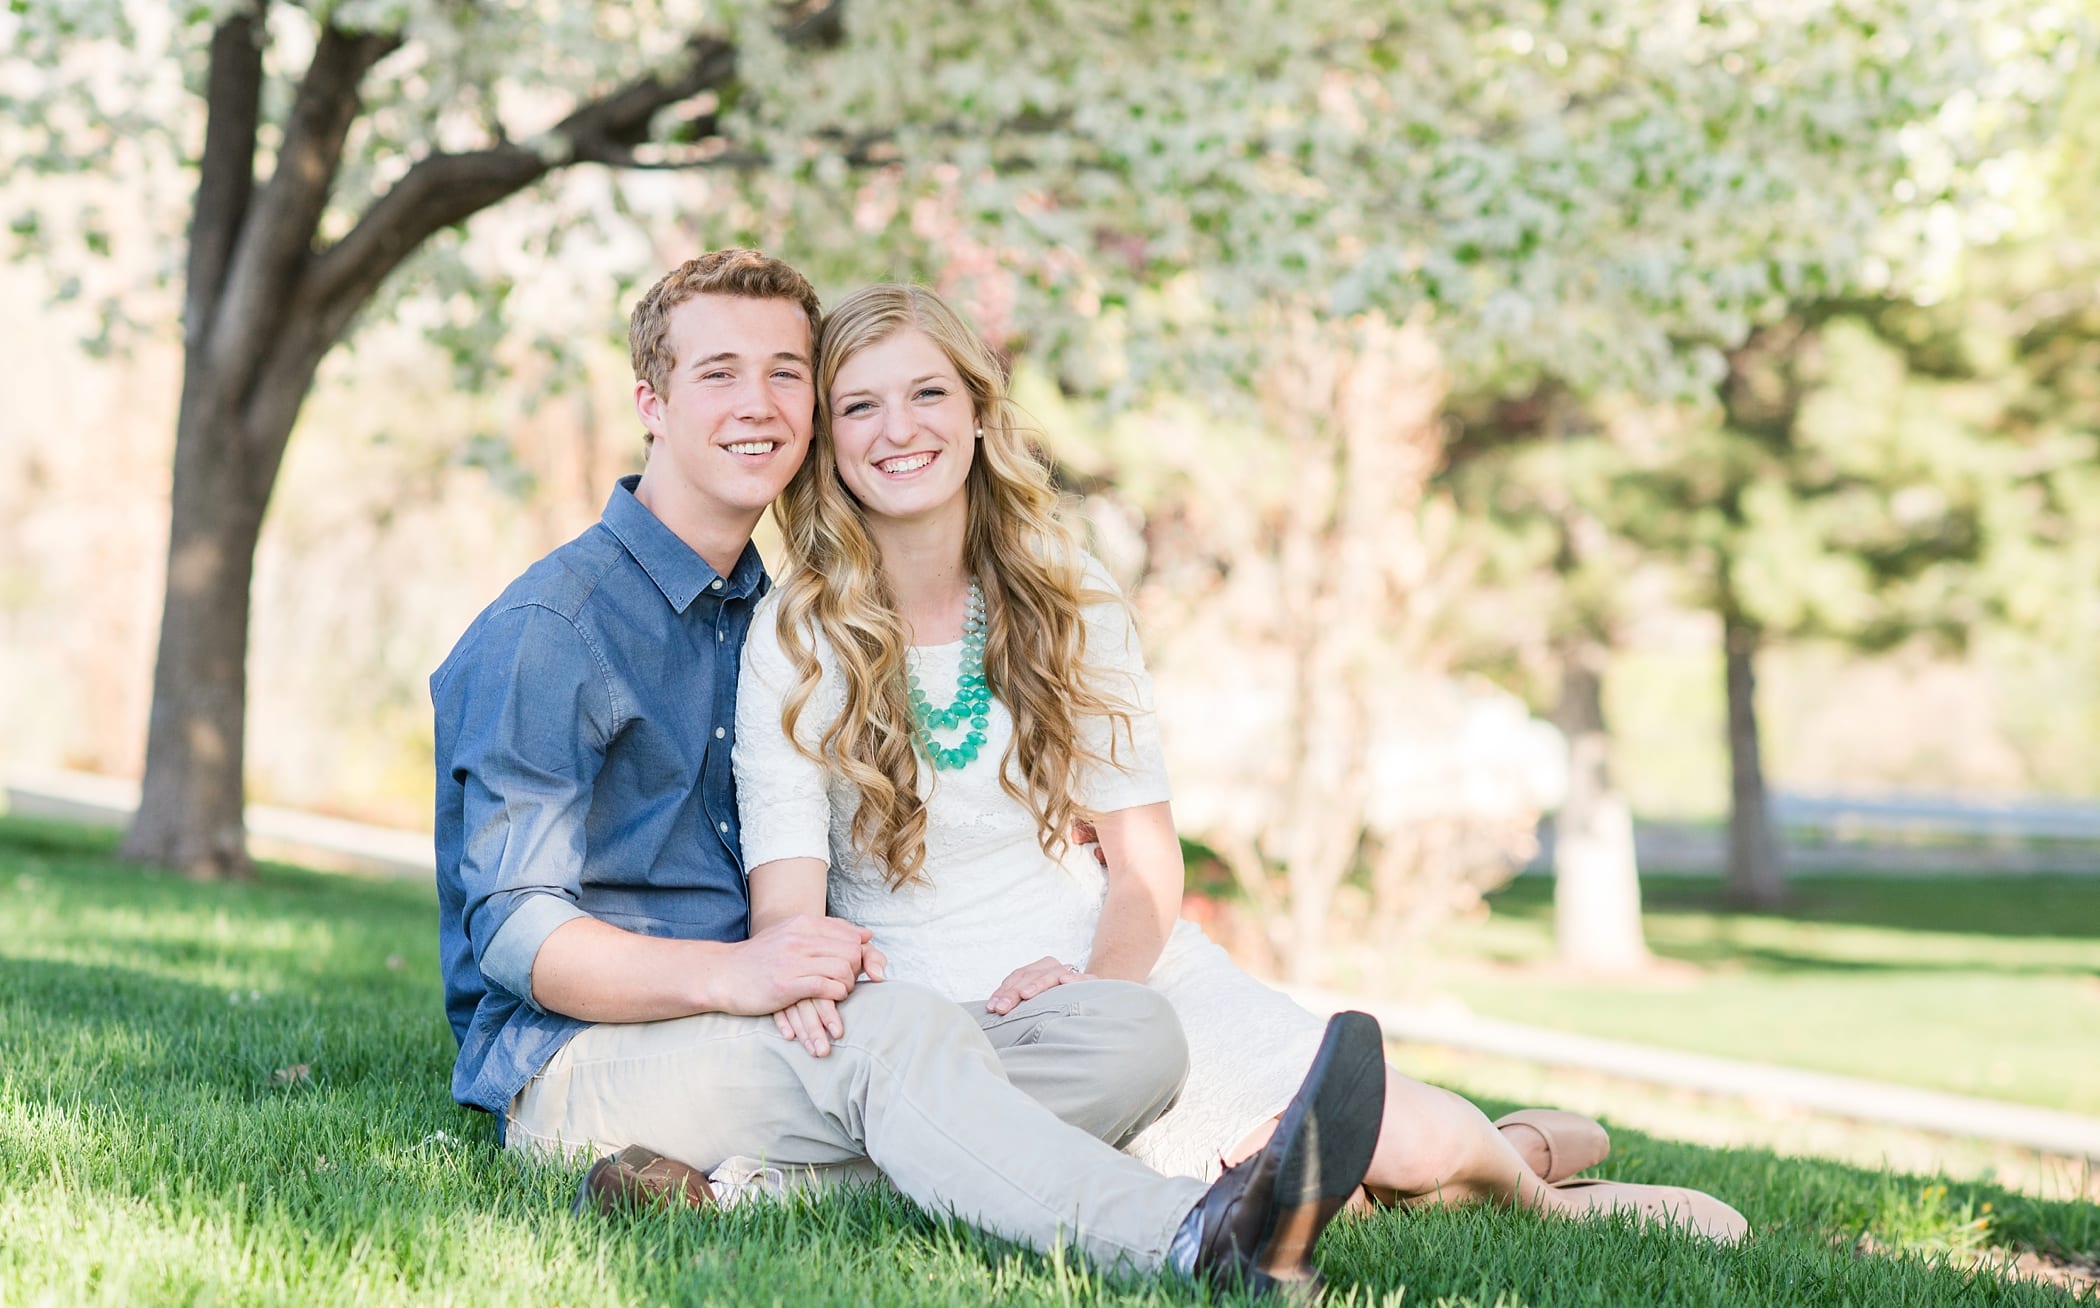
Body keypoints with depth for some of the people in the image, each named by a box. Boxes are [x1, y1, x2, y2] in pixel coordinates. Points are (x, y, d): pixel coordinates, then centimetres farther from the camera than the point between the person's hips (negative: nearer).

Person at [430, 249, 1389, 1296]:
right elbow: (514, 933, -13)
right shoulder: (550, 629, -5)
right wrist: (729, 975, -30)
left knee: (1131, 1032, -16)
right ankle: (1198, 1238, -63)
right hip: (580, 1054, -7)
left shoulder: (770, 613, 21)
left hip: (762, 1045, 7)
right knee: (900, 1026, -36)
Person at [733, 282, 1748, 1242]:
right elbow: (789, 892, -14)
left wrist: (1094, 979, -18)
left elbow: (1145, 860, 4)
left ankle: (1522, 1157, 18)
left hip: (1128, 964, 3)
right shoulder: (791, 642, -6)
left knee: (1411, 1140, -16)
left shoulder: (1069, 597, 4)